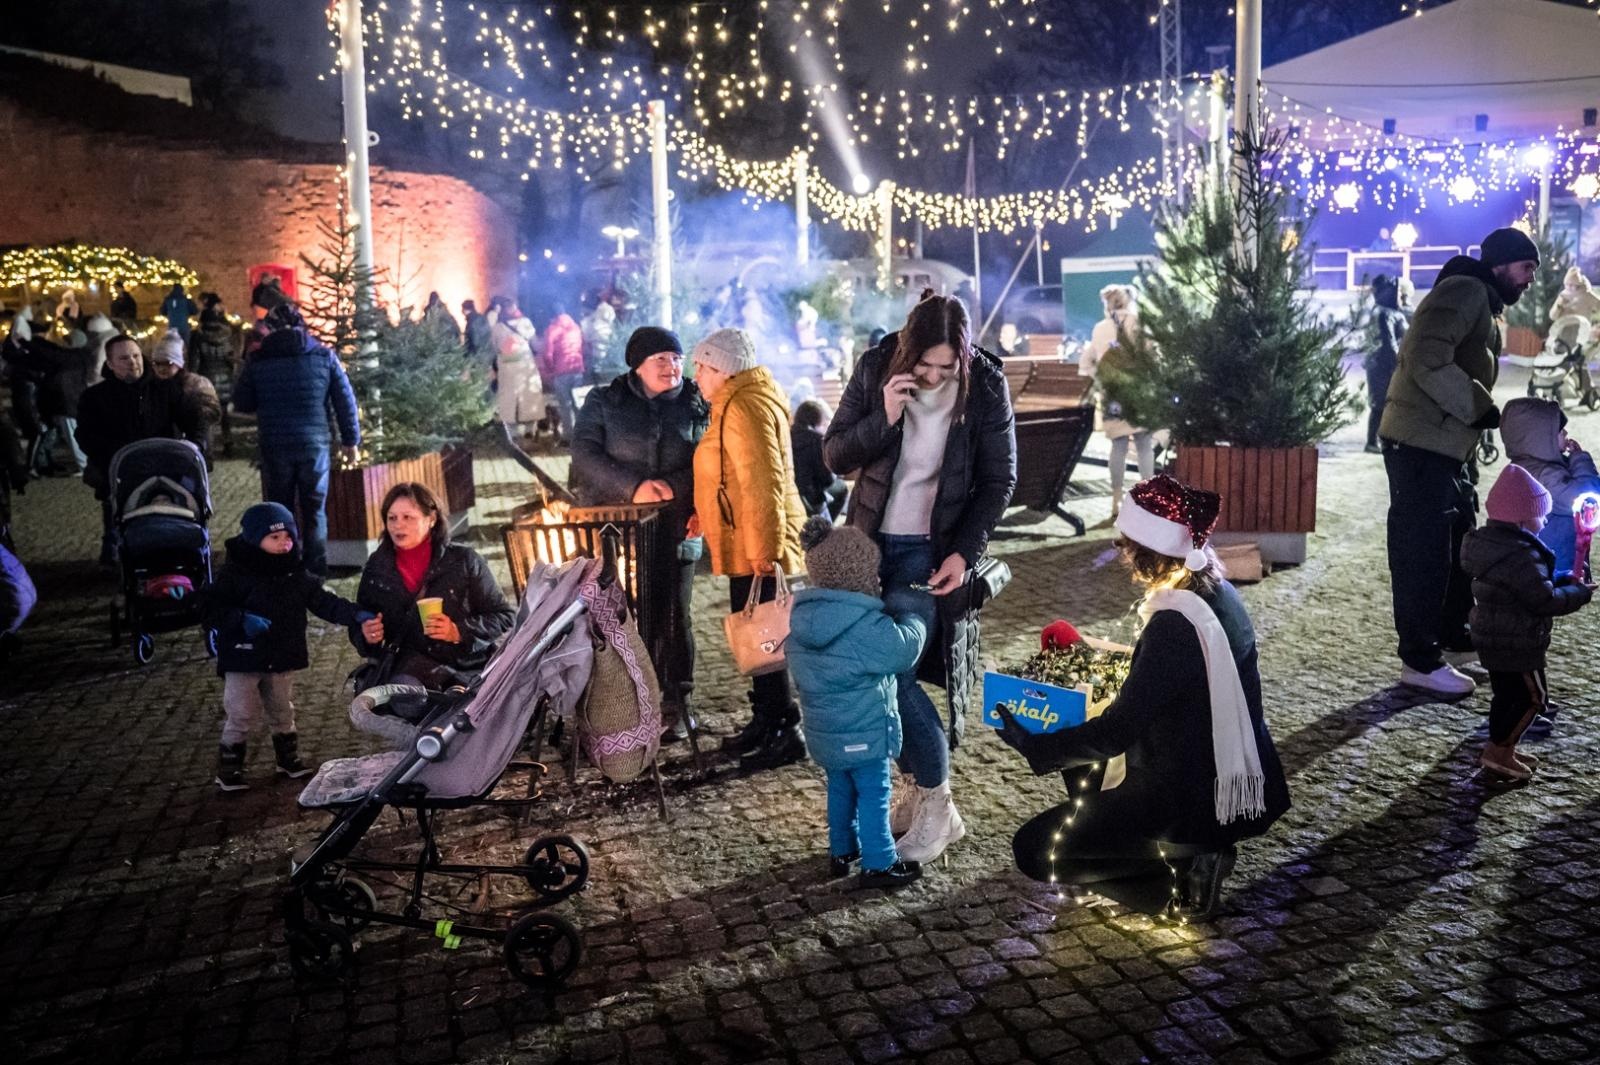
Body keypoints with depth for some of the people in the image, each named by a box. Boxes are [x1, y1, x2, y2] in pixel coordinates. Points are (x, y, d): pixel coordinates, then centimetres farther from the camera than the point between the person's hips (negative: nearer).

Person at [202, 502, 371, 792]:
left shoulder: (296, 575, 1)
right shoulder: (235, 573, -14)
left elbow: (323, 601, -2)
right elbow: (209, 608, -15)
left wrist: (355, 615, -15)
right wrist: (242, 620, -29)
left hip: (282, 659, 5)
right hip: (243, 659, -5)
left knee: (282, 713, 18)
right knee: (242, 717, 0)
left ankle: (289, 760, 33)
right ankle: (228, 770, 14)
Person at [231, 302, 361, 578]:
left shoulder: (258, 360, -1)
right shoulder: (324, 356, 0)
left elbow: (241, 404, 3)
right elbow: (345, 401, 1)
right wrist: (351, 441, 7)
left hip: (275, 445, 0)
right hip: (315, 443, 0)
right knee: (315, 510, 9)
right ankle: (317, 571, 9)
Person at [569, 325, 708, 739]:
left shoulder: (697, 405, 9)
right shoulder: (604, 402, 6)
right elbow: (584, 454, -5)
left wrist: (673, 486, -14)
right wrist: (633, 487, -17)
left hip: (675, 532, 1)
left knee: (674, 619, 5)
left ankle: (676, 709, 16)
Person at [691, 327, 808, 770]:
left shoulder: (744, 406, -17)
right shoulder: (737, 403, 17)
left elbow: (762, 483, -24)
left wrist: (764, 547, -24)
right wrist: (703, 517, 26)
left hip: (755, 548, -11)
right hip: (748, 546, 11)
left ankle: (786, 733, 3)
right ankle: (765, 721, 28)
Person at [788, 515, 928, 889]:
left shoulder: (802, 617, -3)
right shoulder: (867, 627, -26)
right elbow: (905, 649, -15)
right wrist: (914, 615, 2)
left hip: (822, 730, 7)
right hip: (863, 733, -7)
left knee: (840, 790, 23)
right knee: (873, 795, 8)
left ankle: (842, 851, 37)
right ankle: (878, 864, 19)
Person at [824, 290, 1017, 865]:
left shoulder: (985, 386, -11)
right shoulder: (876, 369, -7)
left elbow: (999, 480, -4)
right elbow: (834, 455, -4)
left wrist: (964, 552, -14)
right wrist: (883, 418, -22)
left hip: (934, 551, -4)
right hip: (871, 542, 4)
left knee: (890, 670, -12)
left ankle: (937, 805, 6)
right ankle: (920, 788, 23)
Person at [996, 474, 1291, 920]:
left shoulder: (1175, 624, -26)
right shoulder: (1216, 590, 1)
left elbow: (1117, 731, -21)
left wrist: (1030, 745, -10)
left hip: (1210, 802, -9)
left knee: (1035, 849, -3)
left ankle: (1186, 859, -3)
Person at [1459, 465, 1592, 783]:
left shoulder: (1490, 542, 7)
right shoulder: (1521, 555, -24)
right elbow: (1545, 600, -22)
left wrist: (1563, 581, 11)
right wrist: (1579, 593, -7)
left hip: (1492, 638, 10)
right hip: (1517, 644, -10)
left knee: (1508, 694, 19)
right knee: (1531, 696, 2)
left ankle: (1501, 749, 27)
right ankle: (1498, 751, 4)